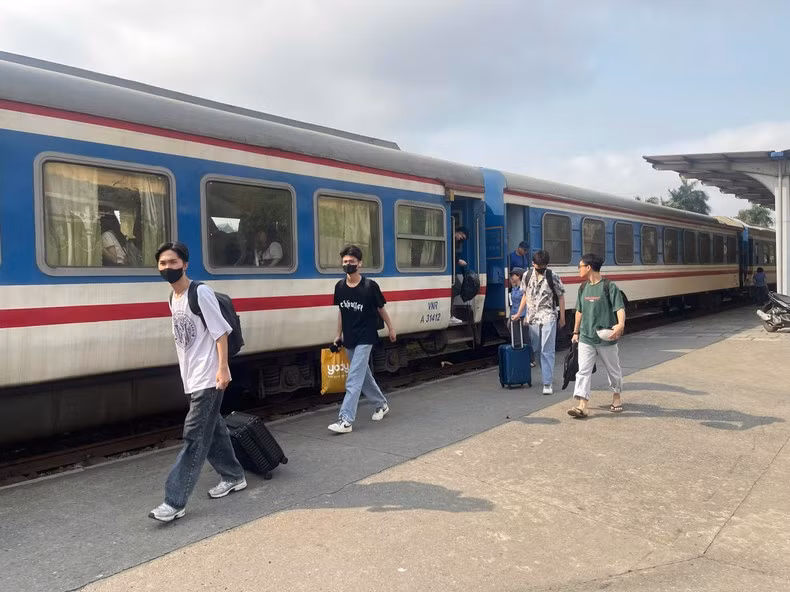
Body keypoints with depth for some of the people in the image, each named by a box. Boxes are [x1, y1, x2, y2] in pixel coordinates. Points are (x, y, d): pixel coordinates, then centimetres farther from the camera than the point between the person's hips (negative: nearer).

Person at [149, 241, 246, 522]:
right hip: (192, 379, 9)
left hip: (208, 379, -9)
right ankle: (233, 477, 32)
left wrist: (222, 368, -21)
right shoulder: (173, 299, 13)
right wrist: (187, 373, 19)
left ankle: (174, 502, -4)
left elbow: (221, 332, -16)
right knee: (213, 430, 17)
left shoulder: (201, 292, -13)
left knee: (194, 437, -7)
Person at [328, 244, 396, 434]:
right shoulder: (339, 286, 0)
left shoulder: (370, 286, -14)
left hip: (365, 339, -6)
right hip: (349, 339, 6)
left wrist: (391, 328, 9)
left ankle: (346, 420, -10)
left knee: (353, 379, -10)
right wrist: (339, 334, 15)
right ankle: (382, 405, 38)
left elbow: (381, 309, -1)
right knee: (364, 375, 18)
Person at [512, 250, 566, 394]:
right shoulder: (527, 276, 6)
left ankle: (547, 383, -11)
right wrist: (518, 314, 14)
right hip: (532, 318, 5)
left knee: (547, 351, -10)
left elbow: (561, 297, 2)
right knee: (536, 349, 12)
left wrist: (562, 317, 1)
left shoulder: (553, 277, -4)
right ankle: (547, 375, 31)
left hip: (548, 318, -5)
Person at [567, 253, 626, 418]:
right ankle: (582, 405, -10)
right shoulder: (583, 287, 8)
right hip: (586, 338, 4)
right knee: (583, 371, -6)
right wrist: (576, 332, 20)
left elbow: (620, 308, -18)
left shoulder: (609, 287, -10)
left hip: (606, 338, -4)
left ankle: (616, 396, 37)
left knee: (613, 370, 14)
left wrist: (621, 324, -36)